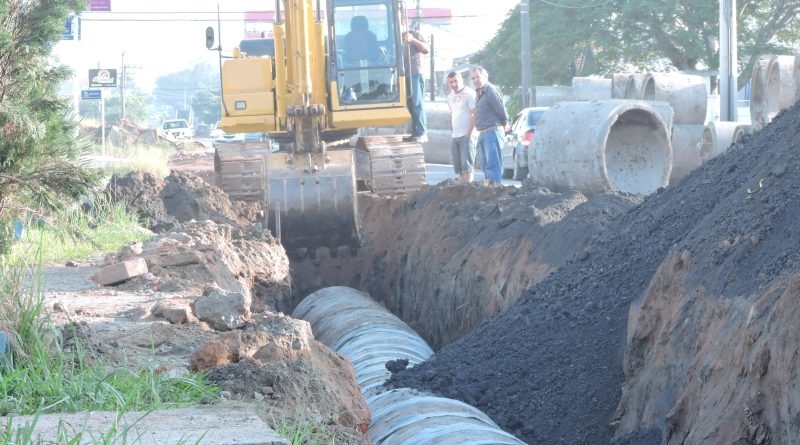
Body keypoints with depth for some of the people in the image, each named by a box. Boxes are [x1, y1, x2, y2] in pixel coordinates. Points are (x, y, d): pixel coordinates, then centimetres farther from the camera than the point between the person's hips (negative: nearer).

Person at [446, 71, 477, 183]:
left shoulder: (469, 94, -8)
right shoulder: (450, 97, 16)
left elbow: (475, 114, -13)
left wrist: (469, 133, -17)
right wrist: (453, 129, 14)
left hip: (466, 135, -8)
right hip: (455, 136, 8)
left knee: (467, 166, -14)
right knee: (459, 167, 8)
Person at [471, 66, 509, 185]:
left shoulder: (491, 91, -13)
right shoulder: (478, 92, 17)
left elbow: (501, 111, -13)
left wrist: (504, 125, 4)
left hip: (492, 132, -10)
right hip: (482, 134, 10)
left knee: (493, 163, -15)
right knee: (485, 165, 11)